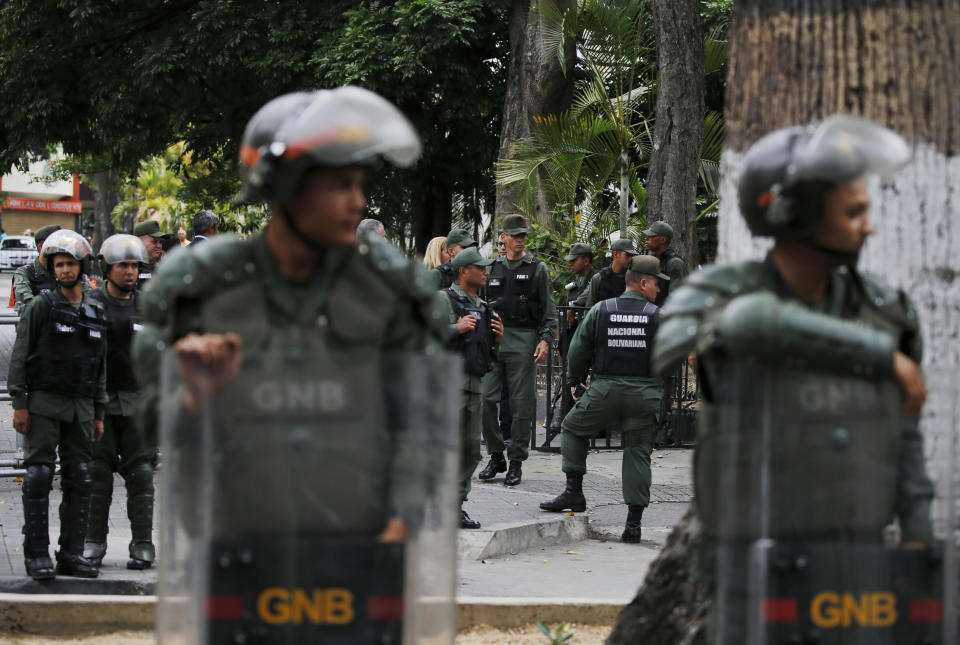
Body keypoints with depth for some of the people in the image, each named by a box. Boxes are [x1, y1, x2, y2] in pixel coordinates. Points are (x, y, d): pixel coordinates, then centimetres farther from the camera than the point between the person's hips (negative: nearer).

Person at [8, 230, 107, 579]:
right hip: (43, 403, -5)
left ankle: (72, 553, 9)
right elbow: (19, 356, -4)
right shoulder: (41, 306, -2)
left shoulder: (96, 313, 12)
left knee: (79, 479, 4)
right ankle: (37, 554, -5)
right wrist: (19, 403, -11)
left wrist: (98, 414, 15)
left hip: (80, 406, 5)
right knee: (39, 476, -8)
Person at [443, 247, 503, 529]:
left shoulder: (482, 307, 21)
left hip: (475, 385, 8)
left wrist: (496, 338, 7)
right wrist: (456, 329, -18)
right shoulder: (445, 300, -4)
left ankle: (457, 505, 12)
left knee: (471, 449, 7)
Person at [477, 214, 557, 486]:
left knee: (521, 403, -3)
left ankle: (516, 462, 3)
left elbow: (549, 309, 1)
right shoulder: (493, 269, 14)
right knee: (487, 399, -3)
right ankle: (496, 457, 10)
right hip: (493, 340, 3)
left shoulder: (537, 269, 5)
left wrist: (545, 339, -11)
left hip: (523, 341, -3)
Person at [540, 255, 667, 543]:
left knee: (573, 430, 21)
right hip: (644, 393, 0)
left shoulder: (600, 311, 5)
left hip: (605, 389, 0)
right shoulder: (657, 316, 1)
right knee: (638, 452, 5)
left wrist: (573, 381, 21)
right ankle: (634, 522, 2)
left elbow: (578, 349, 7)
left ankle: (574, 492, 12)